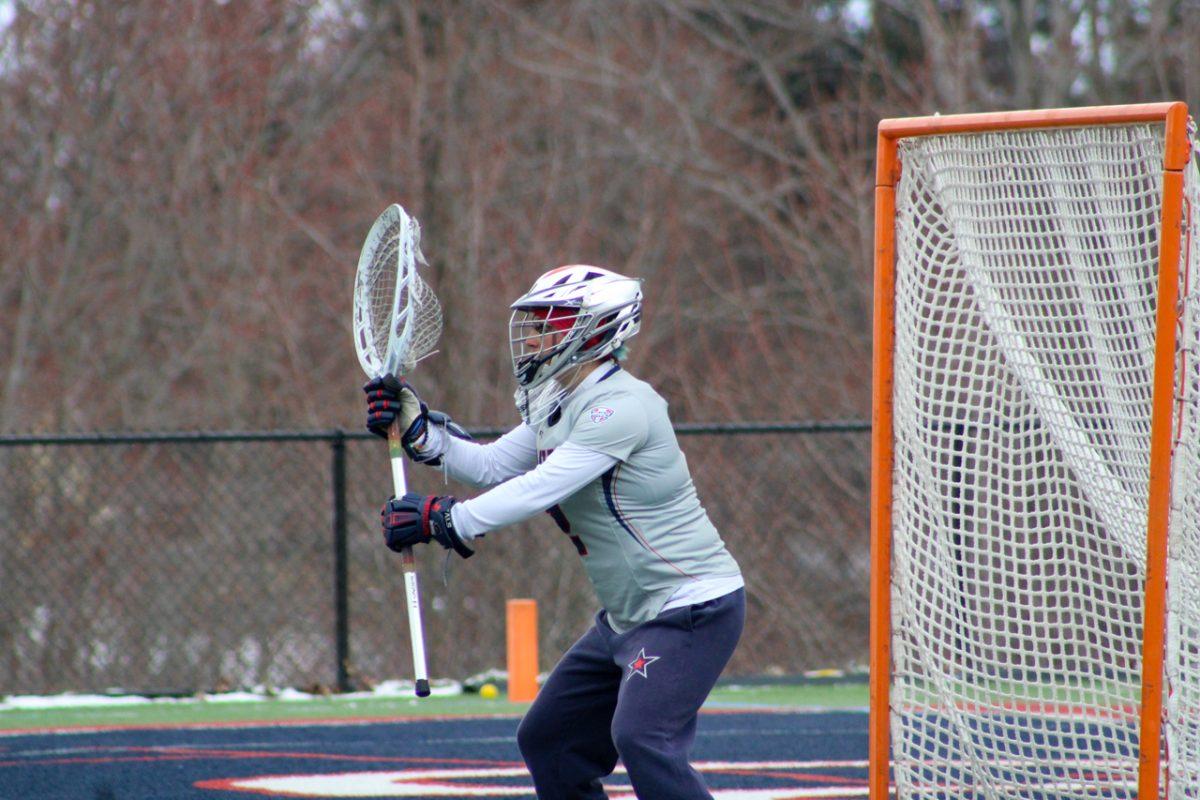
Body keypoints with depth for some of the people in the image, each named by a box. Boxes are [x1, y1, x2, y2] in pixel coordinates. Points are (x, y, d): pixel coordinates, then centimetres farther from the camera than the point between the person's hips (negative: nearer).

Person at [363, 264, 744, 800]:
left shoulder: (620, 406, -21)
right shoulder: (561, 409, 11)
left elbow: (542, 488, -27)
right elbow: (491, 465, 12)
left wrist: (445, 520, -28)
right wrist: (414, 424, 0)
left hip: (693, 610, -11)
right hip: (627, 618, 11)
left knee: (641, 738, -28)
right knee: (547, 741, 13)